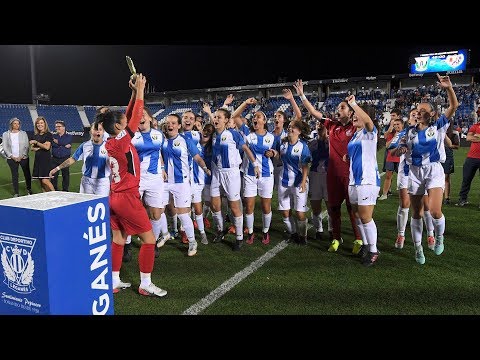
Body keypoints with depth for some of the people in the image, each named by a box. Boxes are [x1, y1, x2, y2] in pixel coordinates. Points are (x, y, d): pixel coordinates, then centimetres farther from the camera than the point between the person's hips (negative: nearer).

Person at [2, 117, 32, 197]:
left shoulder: (23, 133, 4)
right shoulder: (5, 134, 4)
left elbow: (26, 146, 0)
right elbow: (5, 148, 1)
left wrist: (21, 156, -10)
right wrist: (12, 157, -10)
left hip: (23, 157, 0)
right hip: (12, 159, 0)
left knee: (27, 174, 5)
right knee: (14, 175, 4)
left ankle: (29, 189, 24)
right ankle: (16, 193, 13)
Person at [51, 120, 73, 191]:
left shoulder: (69, 137, 5)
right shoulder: (54, 136, 13)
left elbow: (64, 142, -15)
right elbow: (53, 144, -6)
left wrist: (56, 141, -3)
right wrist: (64, 146, -12)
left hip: (65, 159, -2)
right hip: (55, 159, 3)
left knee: (65, 175, 3)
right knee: (53, 175, 2)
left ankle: (65, 190, 13)